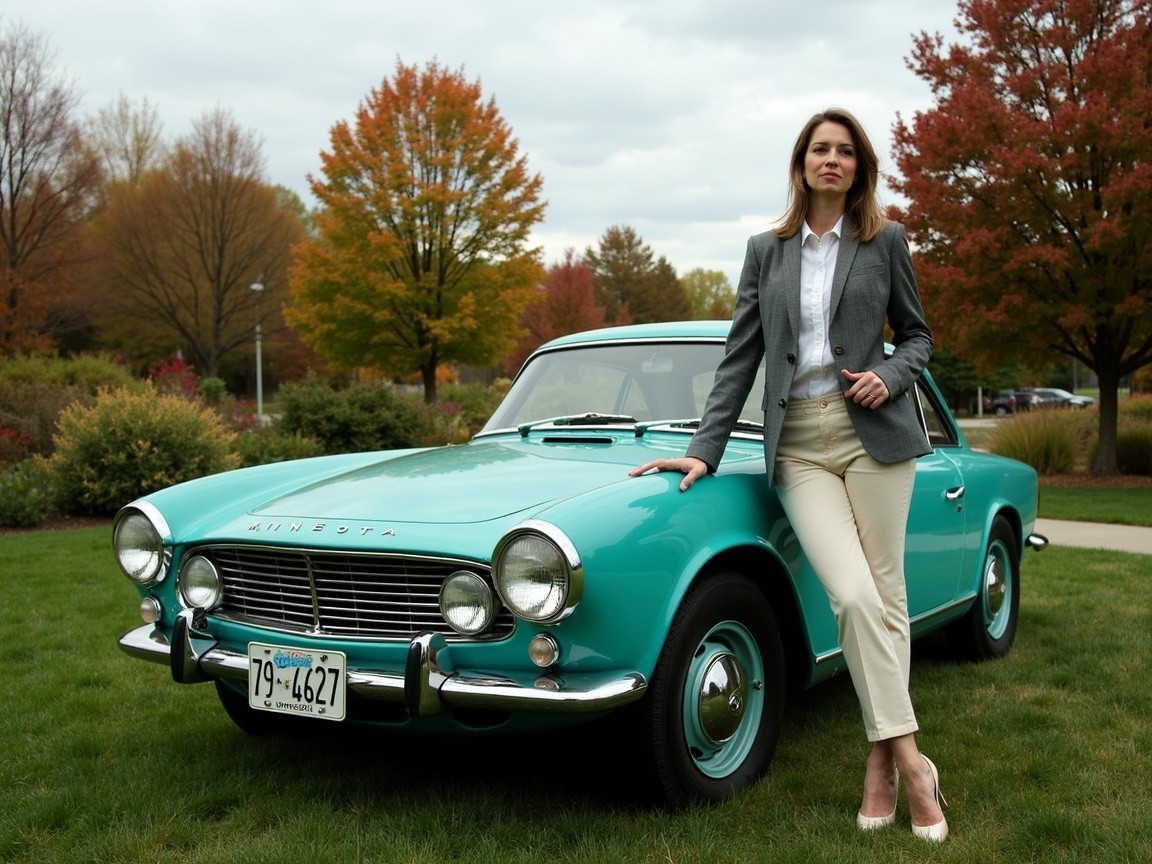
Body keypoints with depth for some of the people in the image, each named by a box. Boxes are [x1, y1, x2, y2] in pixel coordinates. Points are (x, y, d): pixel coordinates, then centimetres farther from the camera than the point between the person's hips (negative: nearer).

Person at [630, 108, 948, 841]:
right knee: (853, 595, -15)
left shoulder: (886, 241, 8)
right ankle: (910, 761, -6)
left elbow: (918, 335, 14)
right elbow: (740, 359, 9)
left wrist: (892, 376, -9)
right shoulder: (766, 251, 11)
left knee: (886, 594, -2)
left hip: (872, 430, 0)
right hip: (799, 444, 0)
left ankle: (883, 761, 9)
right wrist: (705, 451, 3)